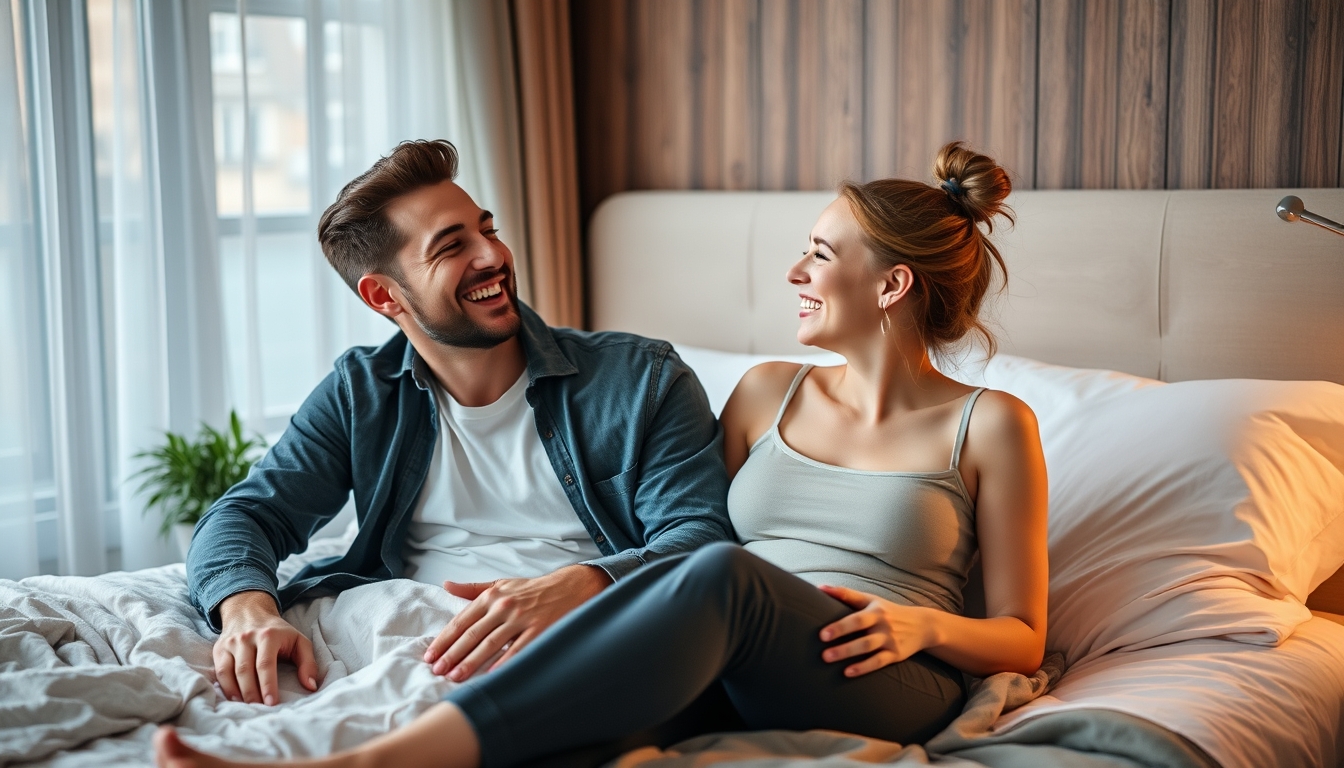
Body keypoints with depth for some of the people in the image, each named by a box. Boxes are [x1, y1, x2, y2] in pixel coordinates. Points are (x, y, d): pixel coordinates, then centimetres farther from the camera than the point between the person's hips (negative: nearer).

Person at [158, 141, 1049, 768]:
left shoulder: (991, 424, 8)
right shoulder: (767, 393, 20)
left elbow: (1022, 640, 10)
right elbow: (683, 536, 21)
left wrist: (924, 622, -12)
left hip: (887, 686, -3)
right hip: (726, 670, 4)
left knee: (722, 576, -37)